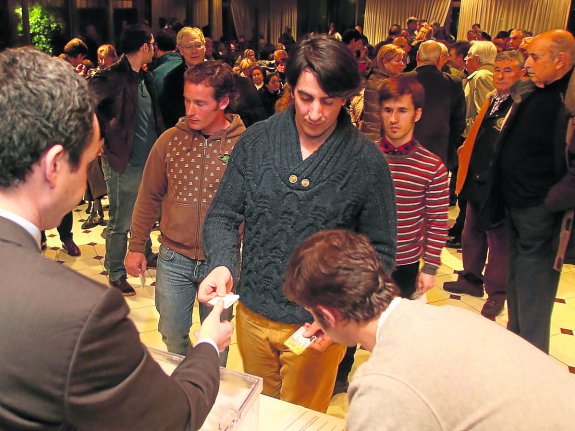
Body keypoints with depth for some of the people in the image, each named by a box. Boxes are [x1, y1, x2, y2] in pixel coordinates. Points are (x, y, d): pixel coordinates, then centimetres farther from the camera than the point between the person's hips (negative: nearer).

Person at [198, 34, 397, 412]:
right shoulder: (255, 141, -7)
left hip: (317, 324, -2)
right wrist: (221, 263, -22)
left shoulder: (368, 162, -13)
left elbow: (380, 251, -7)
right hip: (253, 312, 3)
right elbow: (224, 216, -1)